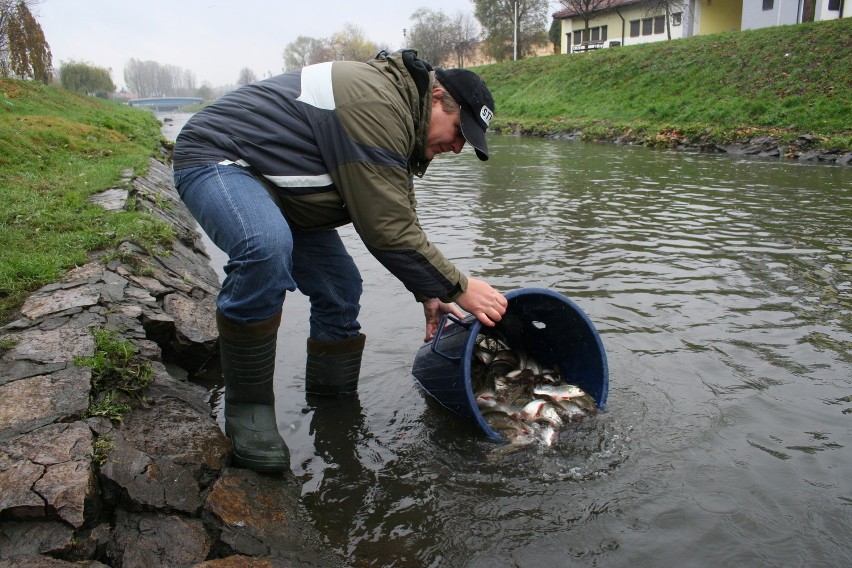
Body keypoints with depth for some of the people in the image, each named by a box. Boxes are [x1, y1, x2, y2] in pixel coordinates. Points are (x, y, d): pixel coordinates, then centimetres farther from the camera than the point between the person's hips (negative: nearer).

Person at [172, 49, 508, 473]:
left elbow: (397, 217, 11)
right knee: (266, 249, -39)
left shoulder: (399, 112, 6)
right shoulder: (375, 105, -28)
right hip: (216, 157, -10)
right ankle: (247, 408, -22)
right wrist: (459, 288, -20)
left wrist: (427, 292, 5)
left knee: (340, 289, 4)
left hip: (275, 182, 10)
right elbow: (387, 230, -30)